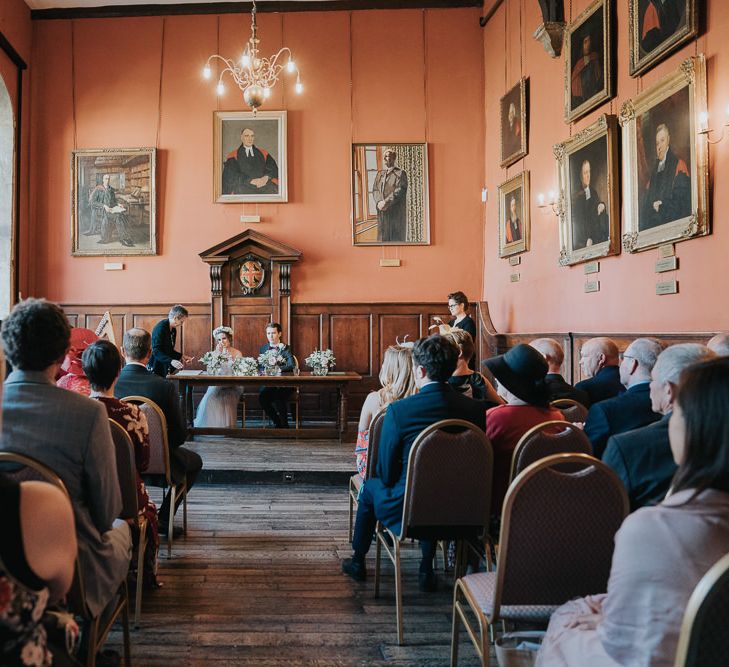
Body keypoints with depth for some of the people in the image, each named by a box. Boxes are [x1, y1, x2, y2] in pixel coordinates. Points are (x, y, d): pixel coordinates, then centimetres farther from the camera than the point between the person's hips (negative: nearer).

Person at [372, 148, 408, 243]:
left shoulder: (400, 173, -2)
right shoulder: (380, 174, 15)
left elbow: (400, 190, -13)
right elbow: (375, 190, 7)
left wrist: (386, 202, -20)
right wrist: (379, 202, -14)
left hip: (396, 211, -5)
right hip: (382, 211, 5)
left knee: (396, 238, -3)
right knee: (383, 236, 5)